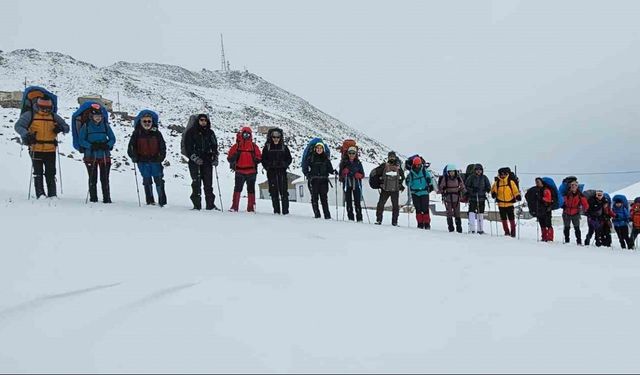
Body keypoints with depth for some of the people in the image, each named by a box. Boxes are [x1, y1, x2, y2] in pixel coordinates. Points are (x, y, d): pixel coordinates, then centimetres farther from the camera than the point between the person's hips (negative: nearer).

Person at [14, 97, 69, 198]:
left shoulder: (54, 117, 11)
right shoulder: (30, 115, 2)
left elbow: (66, 127, 16)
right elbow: (18, 126, -2)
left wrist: (61, 128, -8)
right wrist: (26, 134, -21)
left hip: (50, 150, 2)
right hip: (36, 149, -2)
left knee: (51, 173, 3)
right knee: (38, 173, 1)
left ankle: (52, 195, 8)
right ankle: (40, 194, 3)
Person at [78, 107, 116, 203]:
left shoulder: (105, 126, 4)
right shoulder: (86, 126, 0)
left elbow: (113, 139, 7)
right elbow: (81, 140, -1)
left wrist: (107, 145, -12)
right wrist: (91, 146, -16)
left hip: (104, 156, 1)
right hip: (91, 156, 0)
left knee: (105, 178, -1)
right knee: (92, 179, 4)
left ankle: (107, 198, 4)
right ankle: (93, 198, 14)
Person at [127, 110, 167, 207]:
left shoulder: (156, 133, 5)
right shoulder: (137, 133, 5)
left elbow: (162, 146, 8)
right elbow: (131, 146, 8)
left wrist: (161, 156, -6)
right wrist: (134, 156, -7)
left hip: (155, 160, 0)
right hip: (143, 161, 1)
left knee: (159, 180, -3)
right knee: (147, 181, 6)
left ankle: (162, 201, 1)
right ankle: (150, 201, 13)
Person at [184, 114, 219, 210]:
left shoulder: (210, 133, 14)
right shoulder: (191, 132, 3)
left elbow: (214, 146, 18)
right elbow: (187, 147, -2)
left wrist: (215, 158, 5)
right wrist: (194, 157, -13)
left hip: (207, 162, 3)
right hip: (195, 162, -3)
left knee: (208, 184, 2)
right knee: (196, 183, -7)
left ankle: (210, 205, 5)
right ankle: (197, 205, -5)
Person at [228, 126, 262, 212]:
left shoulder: (254, 146, 9)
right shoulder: (237, 146, 6)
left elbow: (259, 157, 11)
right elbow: (230, 157, 6)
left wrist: (256, 160, -10)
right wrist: (233, 157, -15)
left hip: (251, 172, 1)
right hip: (240, 171, -1)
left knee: (251, 189, 6)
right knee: (237, 188, -5)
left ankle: (251, 208, 11)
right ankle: (234, 207, -1)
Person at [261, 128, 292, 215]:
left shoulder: (284, 147, 8)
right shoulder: (267, 147, 7)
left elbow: (289, 159, 11)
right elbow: (263, 159, 8)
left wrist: (284, 165, -5)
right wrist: (268, 167, -7)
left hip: (282, 172, 0)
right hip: (271, 172, 0)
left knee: (284, 192, -6)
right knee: (274, 192, 2)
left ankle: (285, 211, -4)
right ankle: (276, 211, 7)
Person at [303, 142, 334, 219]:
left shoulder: (326, 158, 12)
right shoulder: (311, 157, 7)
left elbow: (330, 169, 14)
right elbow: (305, 168, 5)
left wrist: (333, 171, -7)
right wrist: (307, 174, -12)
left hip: (323, 180, 1)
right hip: (314, 180, -1)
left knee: (324, 197, -3)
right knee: (314, 197, -5)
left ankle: (327, 215, -2)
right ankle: (317, 214, -1)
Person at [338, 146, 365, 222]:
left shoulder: (358, 163, 7)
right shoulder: (344, 162, 7)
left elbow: (362, 174, 10)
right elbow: (340, 174, 11)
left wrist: (359, 175, -12)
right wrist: (343, 172, -10)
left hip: (356, 185, -1)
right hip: (347, 184, 1)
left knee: (357, 202, -4)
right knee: (348, 202, 1)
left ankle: (359, 219, -2)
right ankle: (350, 218, 7)